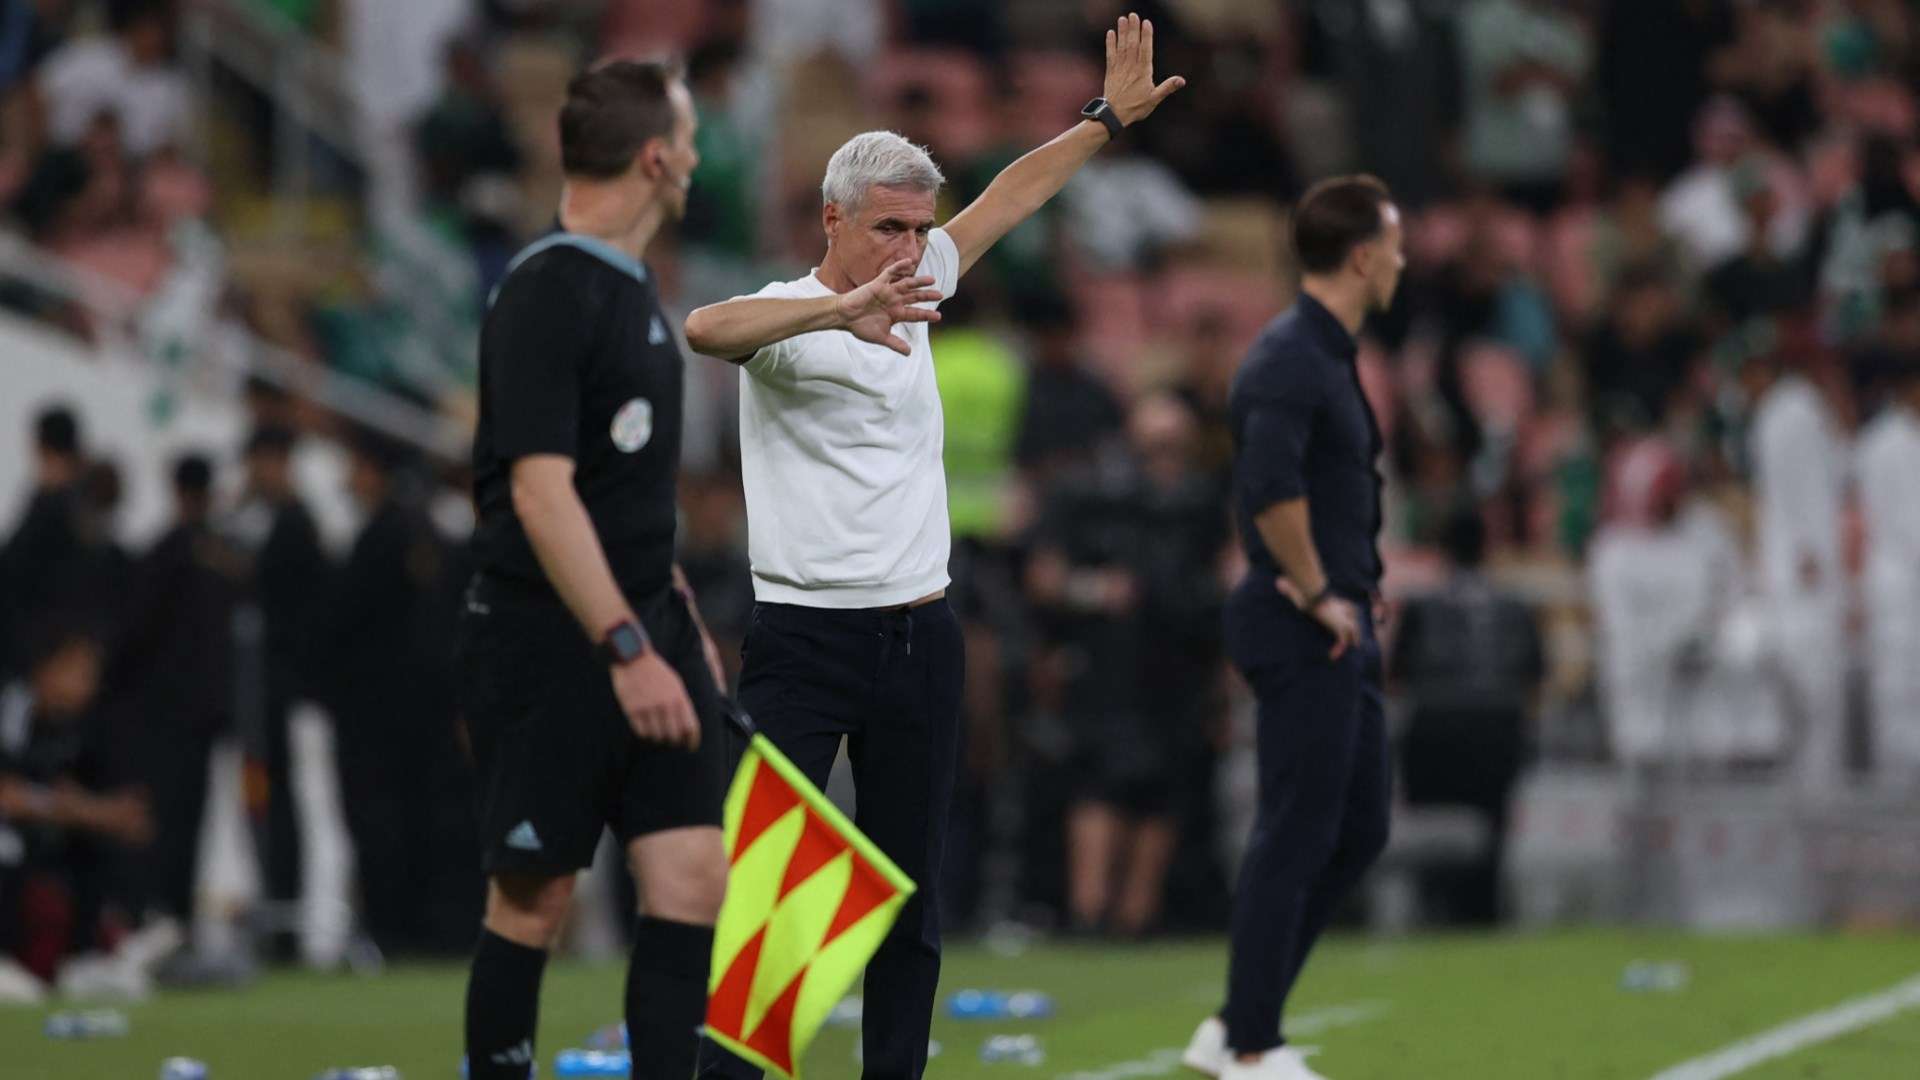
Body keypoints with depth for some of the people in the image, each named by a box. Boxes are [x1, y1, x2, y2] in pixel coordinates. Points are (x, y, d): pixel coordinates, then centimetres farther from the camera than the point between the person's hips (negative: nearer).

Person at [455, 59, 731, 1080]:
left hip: (642, 629, 8)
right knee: (534, 900, 1)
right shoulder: (545, 296, -16)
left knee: (691, 877, -1)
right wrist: (627, 649, -27)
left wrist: (676, 616, 23)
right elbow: (540, 491, -23)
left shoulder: (632, 289, 14)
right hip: (548, 642, -8)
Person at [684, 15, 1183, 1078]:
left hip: (920, 635, 7)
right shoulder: (788, 318, -11)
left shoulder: (915, 290, 10)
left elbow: (1006, 198, 25)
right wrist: (845, 309, -46)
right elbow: (707, 328, -34)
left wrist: (1108, 117, 30)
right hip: (805, 635, -7)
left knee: (910, 891, 7)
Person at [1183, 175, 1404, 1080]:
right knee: (1296, 836, -4)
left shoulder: (1326, 354, 15)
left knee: (1358, 830, 13)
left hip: (1340, 635, 10)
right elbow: (1271, 486, -31)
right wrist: (1315, 594, -20)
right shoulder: (1291, 358, -17)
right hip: (1306, 634, -10)